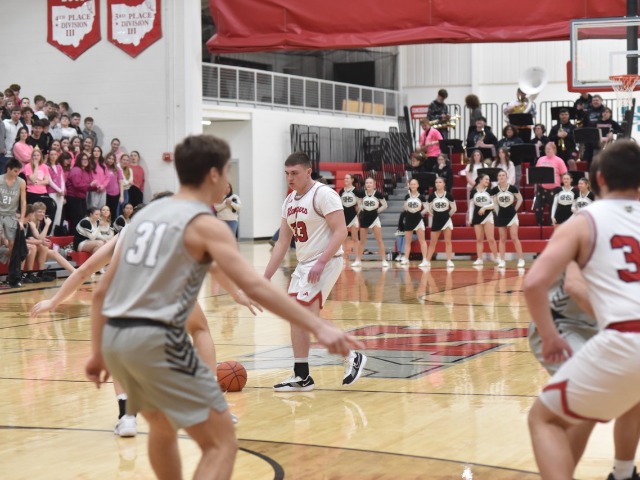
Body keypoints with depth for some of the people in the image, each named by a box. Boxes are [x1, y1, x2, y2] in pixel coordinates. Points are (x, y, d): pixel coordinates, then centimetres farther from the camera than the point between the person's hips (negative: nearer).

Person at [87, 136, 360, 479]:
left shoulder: (147, 213, 17)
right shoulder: (204, 224, -4)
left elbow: (102, 291, 19)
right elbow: (254, 287, -16)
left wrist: (98, 353, 25)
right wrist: (318, 327, -18)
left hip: (115, 337, 8)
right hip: (156, 339, -8)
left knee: (163, 426, 31)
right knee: (221, 444, -2)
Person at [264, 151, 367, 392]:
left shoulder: (323, 194, -14)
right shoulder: (289, 201, 12)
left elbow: (340, 232, -20)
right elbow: (282, 243, 15)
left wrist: (321, 263, -29)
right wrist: (265, 278, 10)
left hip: (325, 262, -9)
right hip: (304, 264, 9)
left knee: (309, 315, -16)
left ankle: (352, 357, -2)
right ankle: (301, 377, 12)